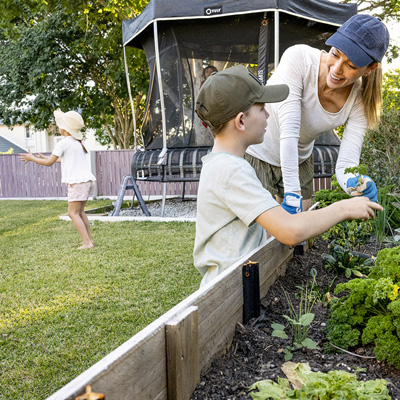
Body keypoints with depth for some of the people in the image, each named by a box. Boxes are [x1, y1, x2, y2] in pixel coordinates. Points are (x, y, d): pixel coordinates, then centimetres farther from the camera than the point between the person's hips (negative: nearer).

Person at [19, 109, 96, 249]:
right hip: (87, 180, 8)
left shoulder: (63, 143, -8)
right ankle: (89, 239, 15)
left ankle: (87, 242, -12)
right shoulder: (78, 142, 17)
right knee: (80, 211, 16)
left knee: (73, 213, -5)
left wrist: (32, 158, 10)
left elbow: (49, 163, -5)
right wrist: (46, 158, 35)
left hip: (77, 182, -8)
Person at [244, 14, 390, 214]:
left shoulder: (359, 101, -17)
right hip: (256, 152, -4)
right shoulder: (299, 58, -28)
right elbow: (288, 131, -35)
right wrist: (292, 194, -39)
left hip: (300, 160, 4)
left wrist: (356, 183, -45)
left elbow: (345, 163, -20)